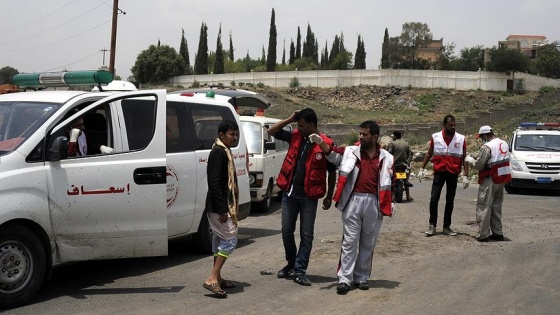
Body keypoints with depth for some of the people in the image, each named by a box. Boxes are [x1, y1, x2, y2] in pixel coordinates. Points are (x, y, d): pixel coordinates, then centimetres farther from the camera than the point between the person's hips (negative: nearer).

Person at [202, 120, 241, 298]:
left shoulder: (224, 152, 16)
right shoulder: (219, 152, -16)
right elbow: (214, 182, -23)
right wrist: (222, 209, -24)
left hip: (220, 206, 11)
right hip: (219, 207, -11)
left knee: (220, 240, 15)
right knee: (229, 240, -10)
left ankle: (217, 278, 23)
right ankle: (212, 279, -11)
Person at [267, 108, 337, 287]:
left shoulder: (326, 144, -9)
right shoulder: (295, 137, 3)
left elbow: (332, 172, -1)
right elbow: (271, 131, 9)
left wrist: (329, 197, -1)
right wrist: (289, 119, -3)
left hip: (309, 196, -4)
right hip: (289, 193, 4)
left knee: (306, 235, 2)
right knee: (287, 231, 11)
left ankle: (299, 271, 9)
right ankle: (291, 264, 29)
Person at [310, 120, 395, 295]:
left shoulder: (386, 158, 6)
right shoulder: (351, 151, 4)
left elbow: (391, 183, 11)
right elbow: (334, 155, -12)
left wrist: (388, 204, 7)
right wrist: (321, 143, -28)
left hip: (374, 203, 1)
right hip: (353, 200, -1)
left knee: (368, 243, 10)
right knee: (349, 241, 0)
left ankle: (361, 277, 21)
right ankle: (344, 279, 2)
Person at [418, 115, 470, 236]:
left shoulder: (461, 139, -2)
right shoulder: (435, 137, 0)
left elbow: (464, 158, 1)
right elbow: (429, 153, 11)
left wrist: (465, 176, -5)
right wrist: (422, 169, 8)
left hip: (453, 173, 0)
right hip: (439, 172, 0)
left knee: (450, 201, 8)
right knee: (434, 199, -5)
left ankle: (447, 227, 18)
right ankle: (432, 225, 7)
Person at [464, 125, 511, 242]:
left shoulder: (487, 147, -16)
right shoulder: (504, 144, 9)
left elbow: (479, 165, -14)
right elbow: (500, 161, 13)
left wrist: (470, 160, 4)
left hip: (490, 180, -8)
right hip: (502, 179, 8)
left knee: (484, 207, -2)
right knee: (496, 206, 16)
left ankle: (483, 234, -2)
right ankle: (497, 233, 20)